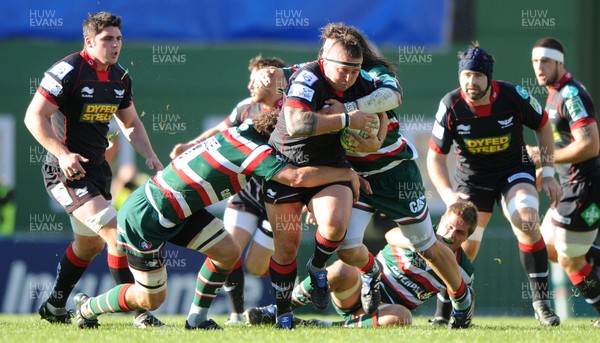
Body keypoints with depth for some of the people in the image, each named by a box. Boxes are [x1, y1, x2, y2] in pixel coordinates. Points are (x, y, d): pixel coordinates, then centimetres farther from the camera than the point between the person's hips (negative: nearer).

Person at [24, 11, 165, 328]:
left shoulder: (119, 78, 7)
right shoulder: (68, 71, -16)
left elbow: (131, 124, 22)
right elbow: (34, 116, -18)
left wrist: (149, 156, 6)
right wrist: (63, 154, -28)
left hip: (96, 167, 9)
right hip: (66, 168, -9)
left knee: (91, 242, 19)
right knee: (115, 231, -18)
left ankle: (54, 307, 36)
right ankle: (139, 312, -16)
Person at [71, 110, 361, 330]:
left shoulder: (246, 130, 1)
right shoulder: (254, 151, -24)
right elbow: (297, 177, -37)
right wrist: (344, 174, -23)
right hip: (143, 219, -9)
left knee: (228, 251, 1)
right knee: (151, 299, 5)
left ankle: (196, 319, 15)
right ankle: (87, 308, 26)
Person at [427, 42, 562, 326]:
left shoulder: (513, 96, -18)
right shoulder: (451, 106, -18)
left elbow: (542, 126, 0)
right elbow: (435, 156, -12)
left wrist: (548, 173, -2)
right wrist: (447, 194, -27)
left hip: (514, 169, -1)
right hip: (471, 177, 1)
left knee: (527, 221, -26)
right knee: (465, 246, -3)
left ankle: (541, 301, -18)